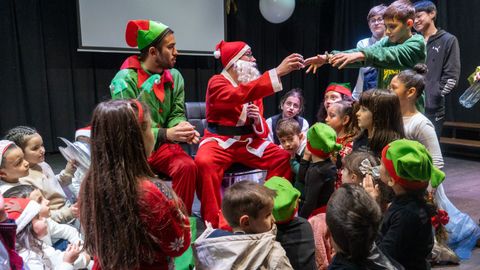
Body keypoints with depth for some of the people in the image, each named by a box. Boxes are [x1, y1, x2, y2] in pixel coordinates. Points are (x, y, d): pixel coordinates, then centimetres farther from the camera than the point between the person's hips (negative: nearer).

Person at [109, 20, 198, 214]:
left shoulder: (174, 77, 3)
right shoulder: (125, 80, -13)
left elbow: (176, 114, 4)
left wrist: (182, 129, -21)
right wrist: (166, 134, -27)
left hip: (162, 146, 4)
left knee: (187, 166, -24)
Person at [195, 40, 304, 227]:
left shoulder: (252, 83, 12)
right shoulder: (217, 83, -7)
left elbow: (262, 130, 12)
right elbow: (239, 96, -32)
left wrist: (257, 120, -14)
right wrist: (278, 72, -35)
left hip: (249, 141, 5)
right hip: (220, 141, -5)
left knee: (283, 157, -16)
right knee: (204, 163, -36)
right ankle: (213, 223, -21)